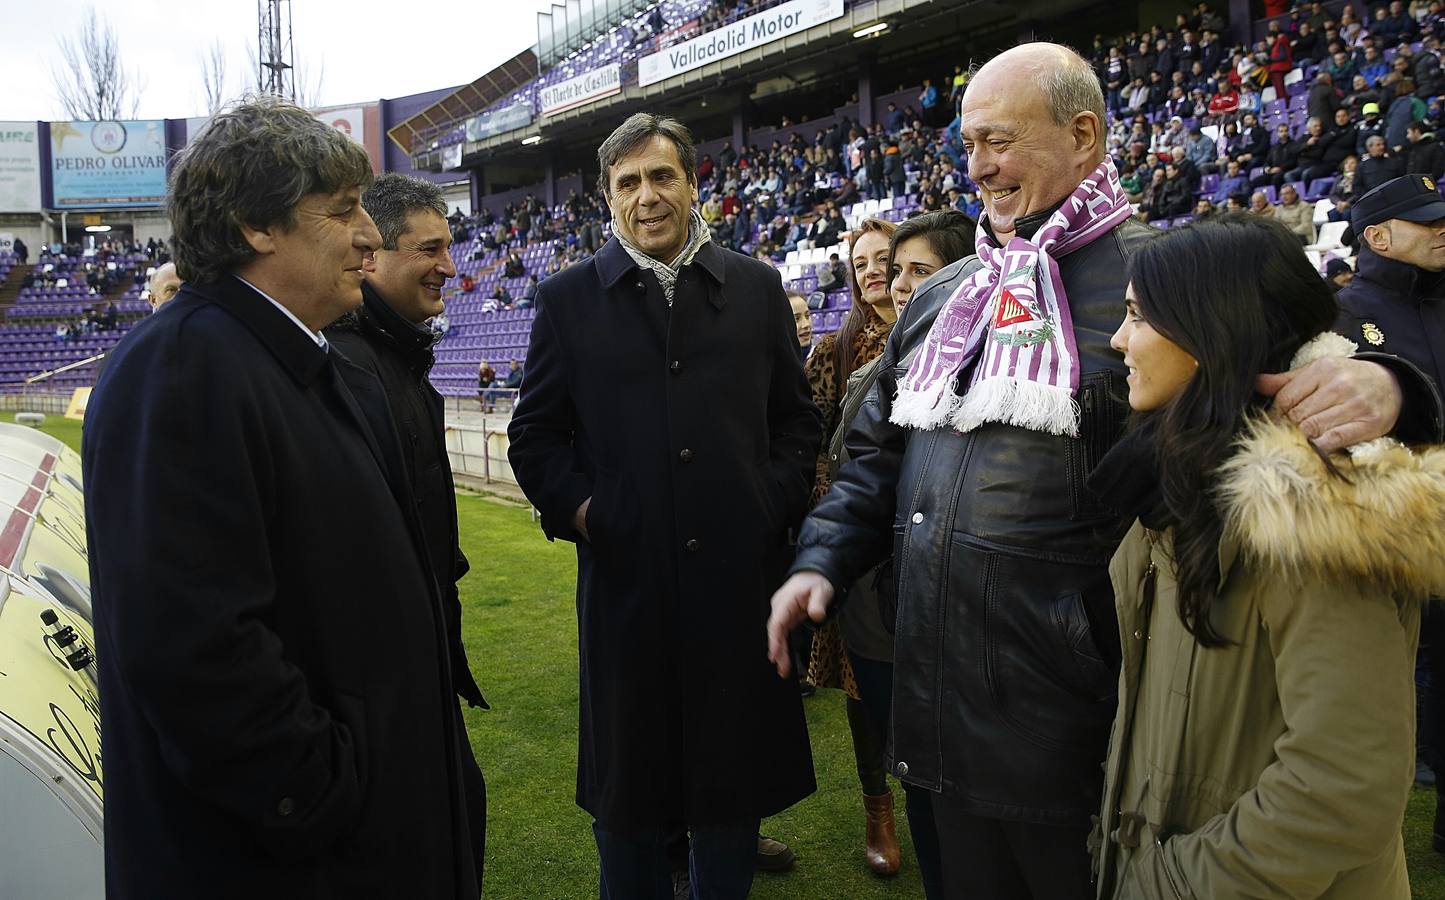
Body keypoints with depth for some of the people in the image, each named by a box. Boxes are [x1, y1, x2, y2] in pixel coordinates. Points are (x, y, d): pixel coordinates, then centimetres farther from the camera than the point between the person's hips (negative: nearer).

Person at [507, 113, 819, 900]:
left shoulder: (756, 288, 7)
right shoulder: (569, 299, 4)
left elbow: (796, 419, 10)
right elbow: (534, 436, 6)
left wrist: (776, 503, -3)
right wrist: (579, 509, -8)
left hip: (739, 569, 1)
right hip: (623, 573, -1)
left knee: (736, 769, 16)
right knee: (627, 782, 14)